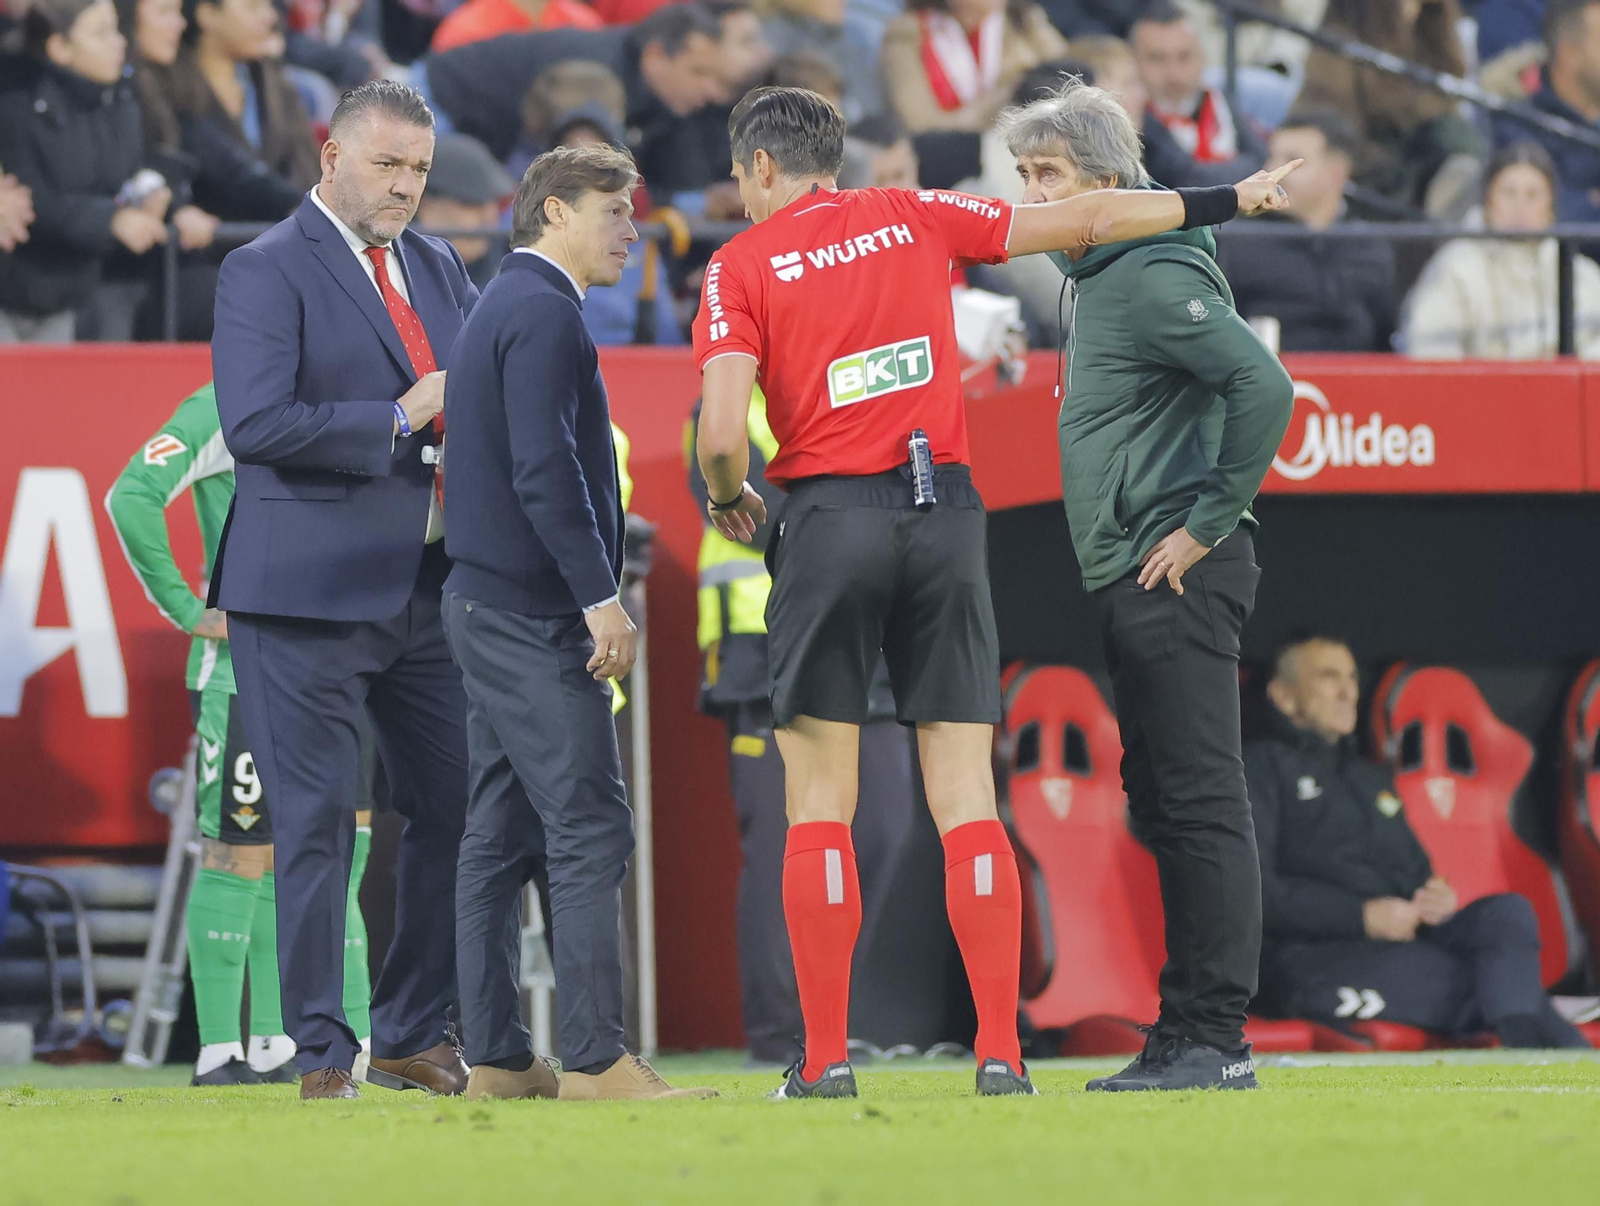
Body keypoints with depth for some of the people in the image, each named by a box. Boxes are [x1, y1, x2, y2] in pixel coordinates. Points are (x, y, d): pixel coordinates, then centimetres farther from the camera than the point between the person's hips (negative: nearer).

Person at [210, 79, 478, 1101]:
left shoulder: (439, 268, 15)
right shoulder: (267, 271, -7)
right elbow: (254, 423, -18)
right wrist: (397, 422, -17)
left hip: (429, 588, 7)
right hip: (312, 590, -7)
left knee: (455, 809, 7)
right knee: (317, 823, -3)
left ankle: (416, 1036, 19)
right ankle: (321, 1054, 3)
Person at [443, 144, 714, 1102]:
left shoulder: (505, 307, 20)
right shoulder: (545, 313, -12)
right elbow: (544, 472, -21)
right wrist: (601, 598, -20)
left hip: (493, 614, 11)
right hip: (536, 617, -11)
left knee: (501, 835, 9)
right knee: (590, 833, -11)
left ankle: (496, 1059, 10)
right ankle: (596, 1060, -13)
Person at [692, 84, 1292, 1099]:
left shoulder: (741, 265, 2)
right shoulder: (917, 217, 11)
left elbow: (722, 433, -10)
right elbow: (1083, 222, 14)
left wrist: (729, 501, 11)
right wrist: (1223, 203, 25)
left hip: (831, 515, -3)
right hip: (946, 511, 3)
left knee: (820, 805, 3)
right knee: (967, 802, 2)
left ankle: (826, 1057, -1)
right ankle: (1001, 1052, -3)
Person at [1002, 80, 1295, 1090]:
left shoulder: (1154, 276, -13)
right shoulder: (1098, 278, 18)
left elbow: (1265, 387, -23)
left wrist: (1208, 523, -18)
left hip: (1179, 579, -10)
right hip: (1133, 580, 10)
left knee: (1199, 802, -9)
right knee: (1164, 806, 10)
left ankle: (1216, 1037, -9)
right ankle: (1189, 1035, 13)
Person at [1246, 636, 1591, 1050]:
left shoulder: (1373, 779, 32)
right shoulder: (1262, 768, 8)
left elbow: (1416, 873, 32)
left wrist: (1437, 899, 4)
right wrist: (1361, 916, -14)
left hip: (1404, 941, 6)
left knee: (1508, 911, -27)